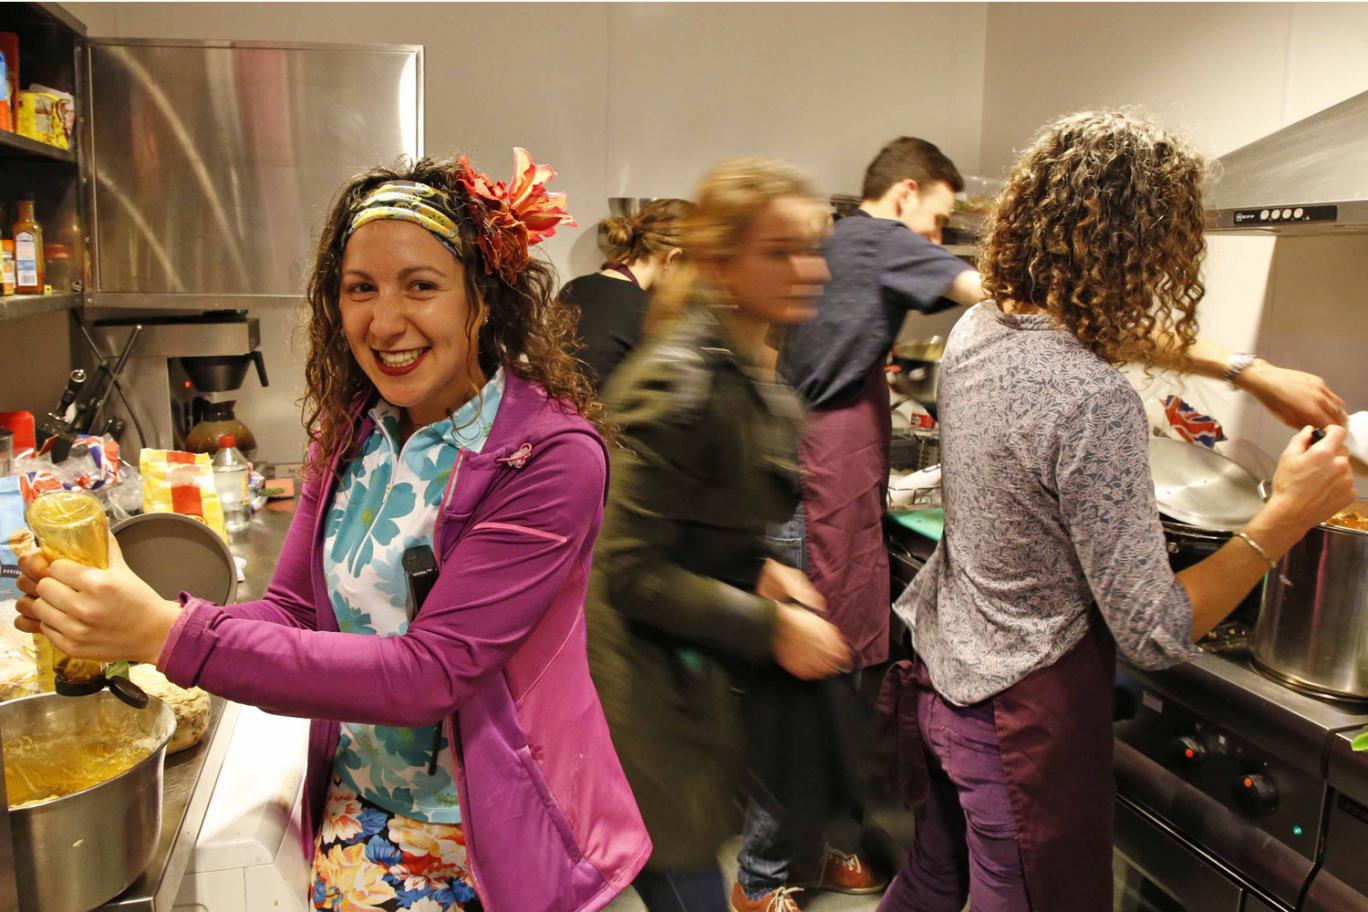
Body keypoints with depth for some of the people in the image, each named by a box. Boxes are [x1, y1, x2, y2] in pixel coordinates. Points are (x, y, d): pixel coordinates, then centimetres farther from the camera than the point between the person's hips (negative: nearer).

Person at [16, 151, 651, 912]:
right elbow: (291, 612, -2)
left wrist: (172, 634, -32)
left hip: (495, 841, -4)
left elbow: (430, 671, -28)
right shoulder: (351, 433, -3)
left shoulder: (552, 455, -24)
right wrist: (122, 623, -19)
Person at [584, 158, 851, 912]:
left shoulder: (742, 372, 6)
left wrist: (759, 572, -1)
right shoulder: (680, 384, -24)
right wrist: (771, 627, -19)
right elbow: (629, 568, -24)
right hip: (647, 687, -9)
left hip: (690, 675, 9)